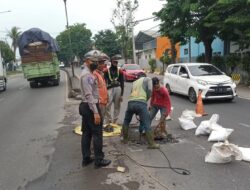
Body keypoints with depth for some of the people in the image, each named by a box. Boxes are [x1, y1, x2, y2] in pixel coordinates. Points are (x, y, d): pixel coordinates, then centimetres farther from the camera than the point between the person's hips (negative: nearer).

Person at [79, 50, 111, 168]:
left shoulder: (88, 74, 16)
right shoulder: (87, 75, -17)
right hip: (90, 107, -10)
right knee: (97, 133, -1)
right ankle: (99, 160, 9)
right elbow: (89, 95, -24)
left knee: (86, 133, 13)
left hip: (85, 106, 10)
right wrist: (96, 112, -26)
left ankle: (86, 159, 23)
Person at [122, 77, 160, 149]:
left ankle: (125, 139, 32)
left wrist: (136, 112, 37)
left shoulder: (134, 82, 34)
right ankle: (151, 143, 3)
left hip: (130, 102, 5)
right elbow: (150, 90, 1)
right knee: (147, 124, 0)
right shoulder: (148, 79, 20)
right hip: (141, 102, -4)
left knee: (126, 121, 24)